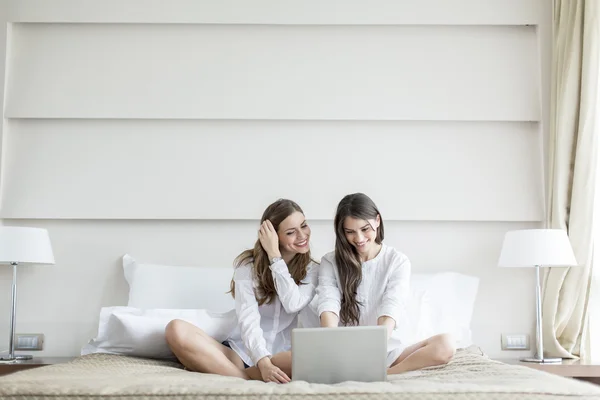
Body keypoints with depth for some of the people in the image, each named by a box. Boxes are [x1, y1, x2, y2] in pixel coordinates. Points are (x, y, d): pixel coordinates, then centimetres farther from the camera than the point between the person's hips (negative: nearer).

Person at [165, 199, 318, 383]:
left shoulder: (311, 269, 6)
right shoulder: (248, 264, 0)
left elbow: (294, 304, -15)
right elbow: (248, 319, -13)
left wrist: (275, 255, -11)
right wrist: (263, 362, -30)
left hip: (281, 356, 0)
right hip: (241, 351, 0)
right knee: (176, 330, -26)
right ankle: (248, 379, -34)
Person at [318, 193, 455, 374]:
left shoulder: (398, 261, 1)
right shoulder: (330, 262, 4)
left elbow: (391, 308, -14)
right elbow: (328, 303, -13)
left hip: (388, 350, 0)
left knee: (444, 345, -27)